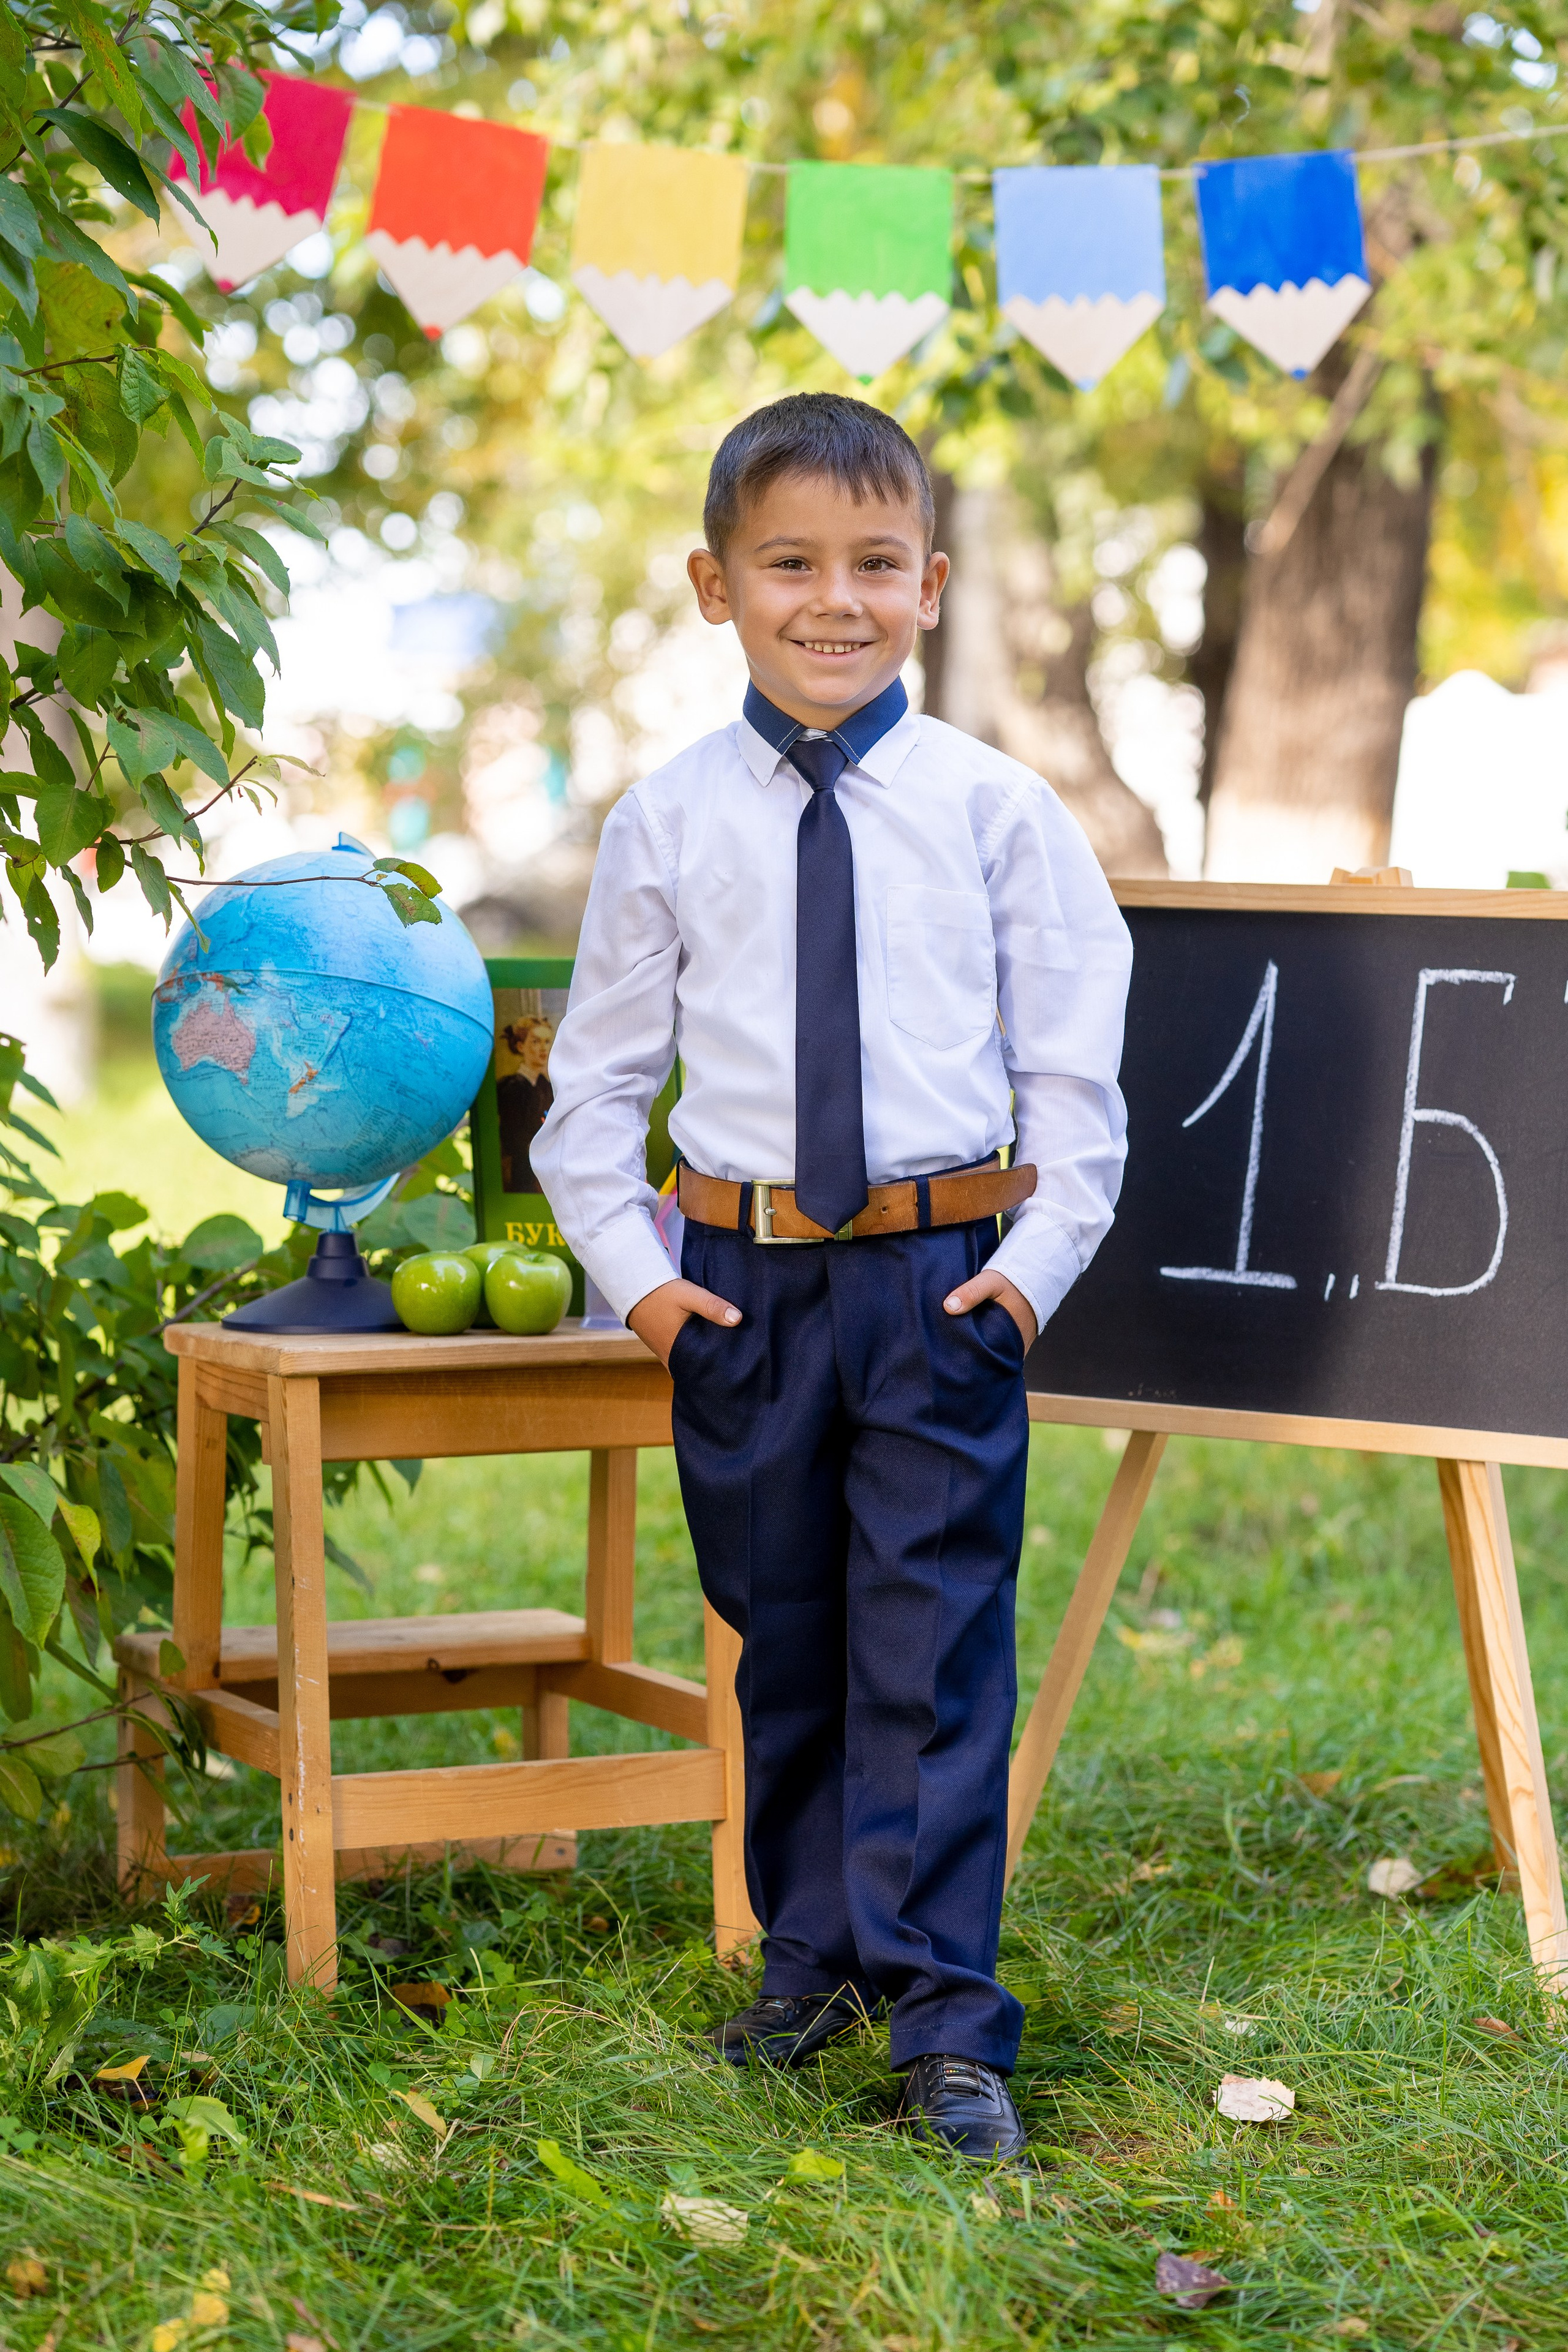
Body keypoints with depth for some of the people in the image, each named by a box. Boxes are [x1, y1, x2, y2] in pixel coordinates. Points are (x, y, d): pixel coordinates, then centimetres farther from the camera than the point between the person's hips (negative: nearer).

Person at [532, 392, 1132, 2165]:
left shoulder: (996, 810, -1)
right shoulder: (667, 823, 2)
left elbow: (1073, 1065, 2)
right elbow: (596, 1079, 8)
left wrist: (1036, 1263, -7)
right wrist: (638, 1271, -2)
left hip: (942, 1281, -2)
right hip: (743, 1282, 2)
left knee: (935, 1650, -3)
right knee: (782, 1641, 13)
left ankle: (944, 2022, 3)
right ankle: (808, 1961, 30)